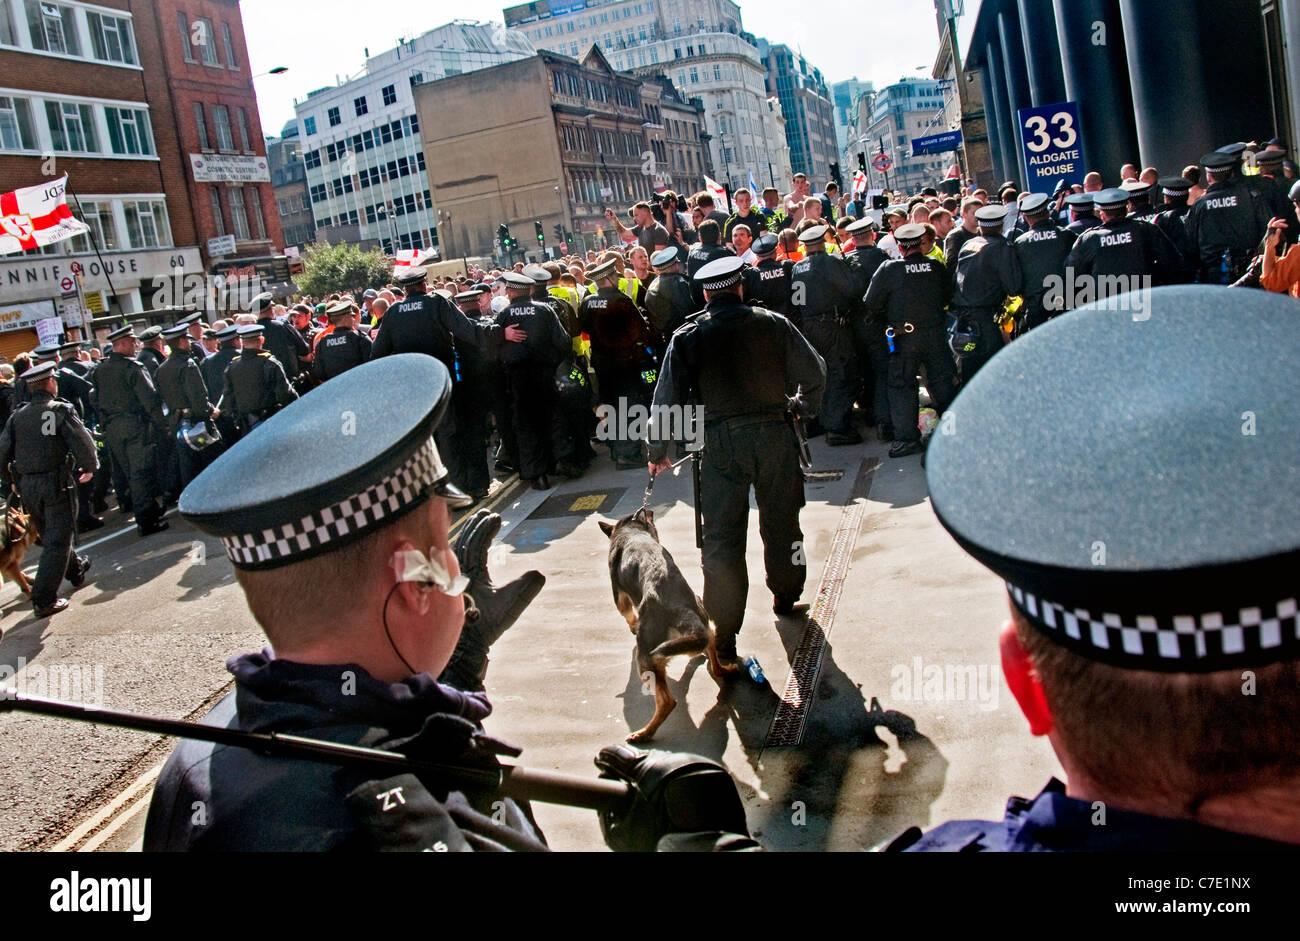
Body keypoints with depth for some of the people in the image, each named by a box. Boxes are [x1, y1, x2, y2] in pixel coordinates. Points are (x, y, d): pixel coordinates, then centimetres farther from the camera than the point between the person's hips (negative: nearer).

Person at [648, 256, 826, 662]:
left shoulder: (687, 337, 1)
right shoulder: (773, 324, 2)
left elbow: (666, 399, 1)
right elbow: (814, 373, 5)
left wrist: (658, 451, 12)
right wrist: (803, 407, 24)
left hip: (721, 443, -1)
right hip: (774, 434, 1)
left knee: (722, 538, 2)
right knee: (781, 522, 19)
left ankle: (722, 637, 2)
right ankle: (786, 597, 39)